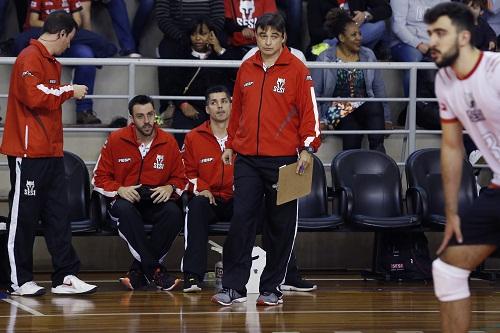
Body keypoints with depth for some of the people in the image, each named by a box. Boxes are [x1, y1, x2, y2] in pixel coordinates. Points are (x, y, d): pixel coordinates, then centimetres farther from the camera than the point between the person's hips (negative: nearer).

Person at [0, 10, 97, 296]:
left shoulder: (51, 62, 18)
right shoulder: (30, 58, -11)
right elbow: (35, 97, -23)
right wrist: (69, 91, -14)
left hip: (51, 153, 10)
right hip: (28, 152, -10)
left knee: (59, 216, 8)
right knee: (24, 216, -2)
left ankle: (66, 277, 11)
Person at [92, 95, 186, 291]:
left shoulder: (168, 142, 4)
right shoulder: (115, 140, -1)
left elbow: (180, 178, 13)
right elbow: (99, 178, 3)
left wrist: (170, 188, -10)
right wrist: (120, 190, -15)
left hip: (156, 201, 1)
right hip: (125, 200, -1)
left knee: (173, 213, -33)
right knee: (124, 209, -38)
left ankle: (140, 269, -23)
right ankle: (154, 270, -37)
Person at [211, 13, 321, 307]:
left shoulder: (297, 70, -3)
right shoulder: (246, 69, 10)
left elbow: (309, 110, -5)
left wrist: (308, 148, -12)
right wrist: (231, 144, 19)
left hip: (282, 160, -3)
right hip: (247, 159, 3)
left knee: (280, 225, 4)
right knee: (241, 221, -2)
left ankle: (272, 288, 13)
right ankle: (233, 287, 3)